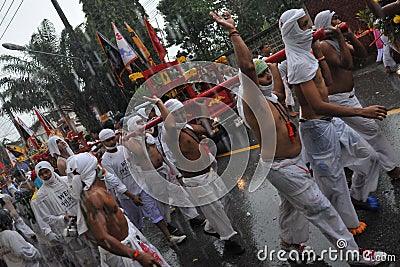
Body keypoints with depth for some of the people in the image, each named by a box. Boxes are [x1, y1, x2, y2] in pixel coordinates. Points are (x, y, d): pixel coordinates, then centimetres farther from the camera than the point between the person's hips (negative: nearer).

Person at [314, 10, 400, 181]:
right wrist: (340, 37, -27)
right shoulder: (324, 46, -20)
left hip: (348, 95, 10)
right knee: (371, 128, -6)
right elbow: (347, 64, -30)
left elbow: (362, 53, 6)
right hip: (339, 99, -10)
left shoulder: (338, 42, 9)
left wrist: (350, 35, -7)